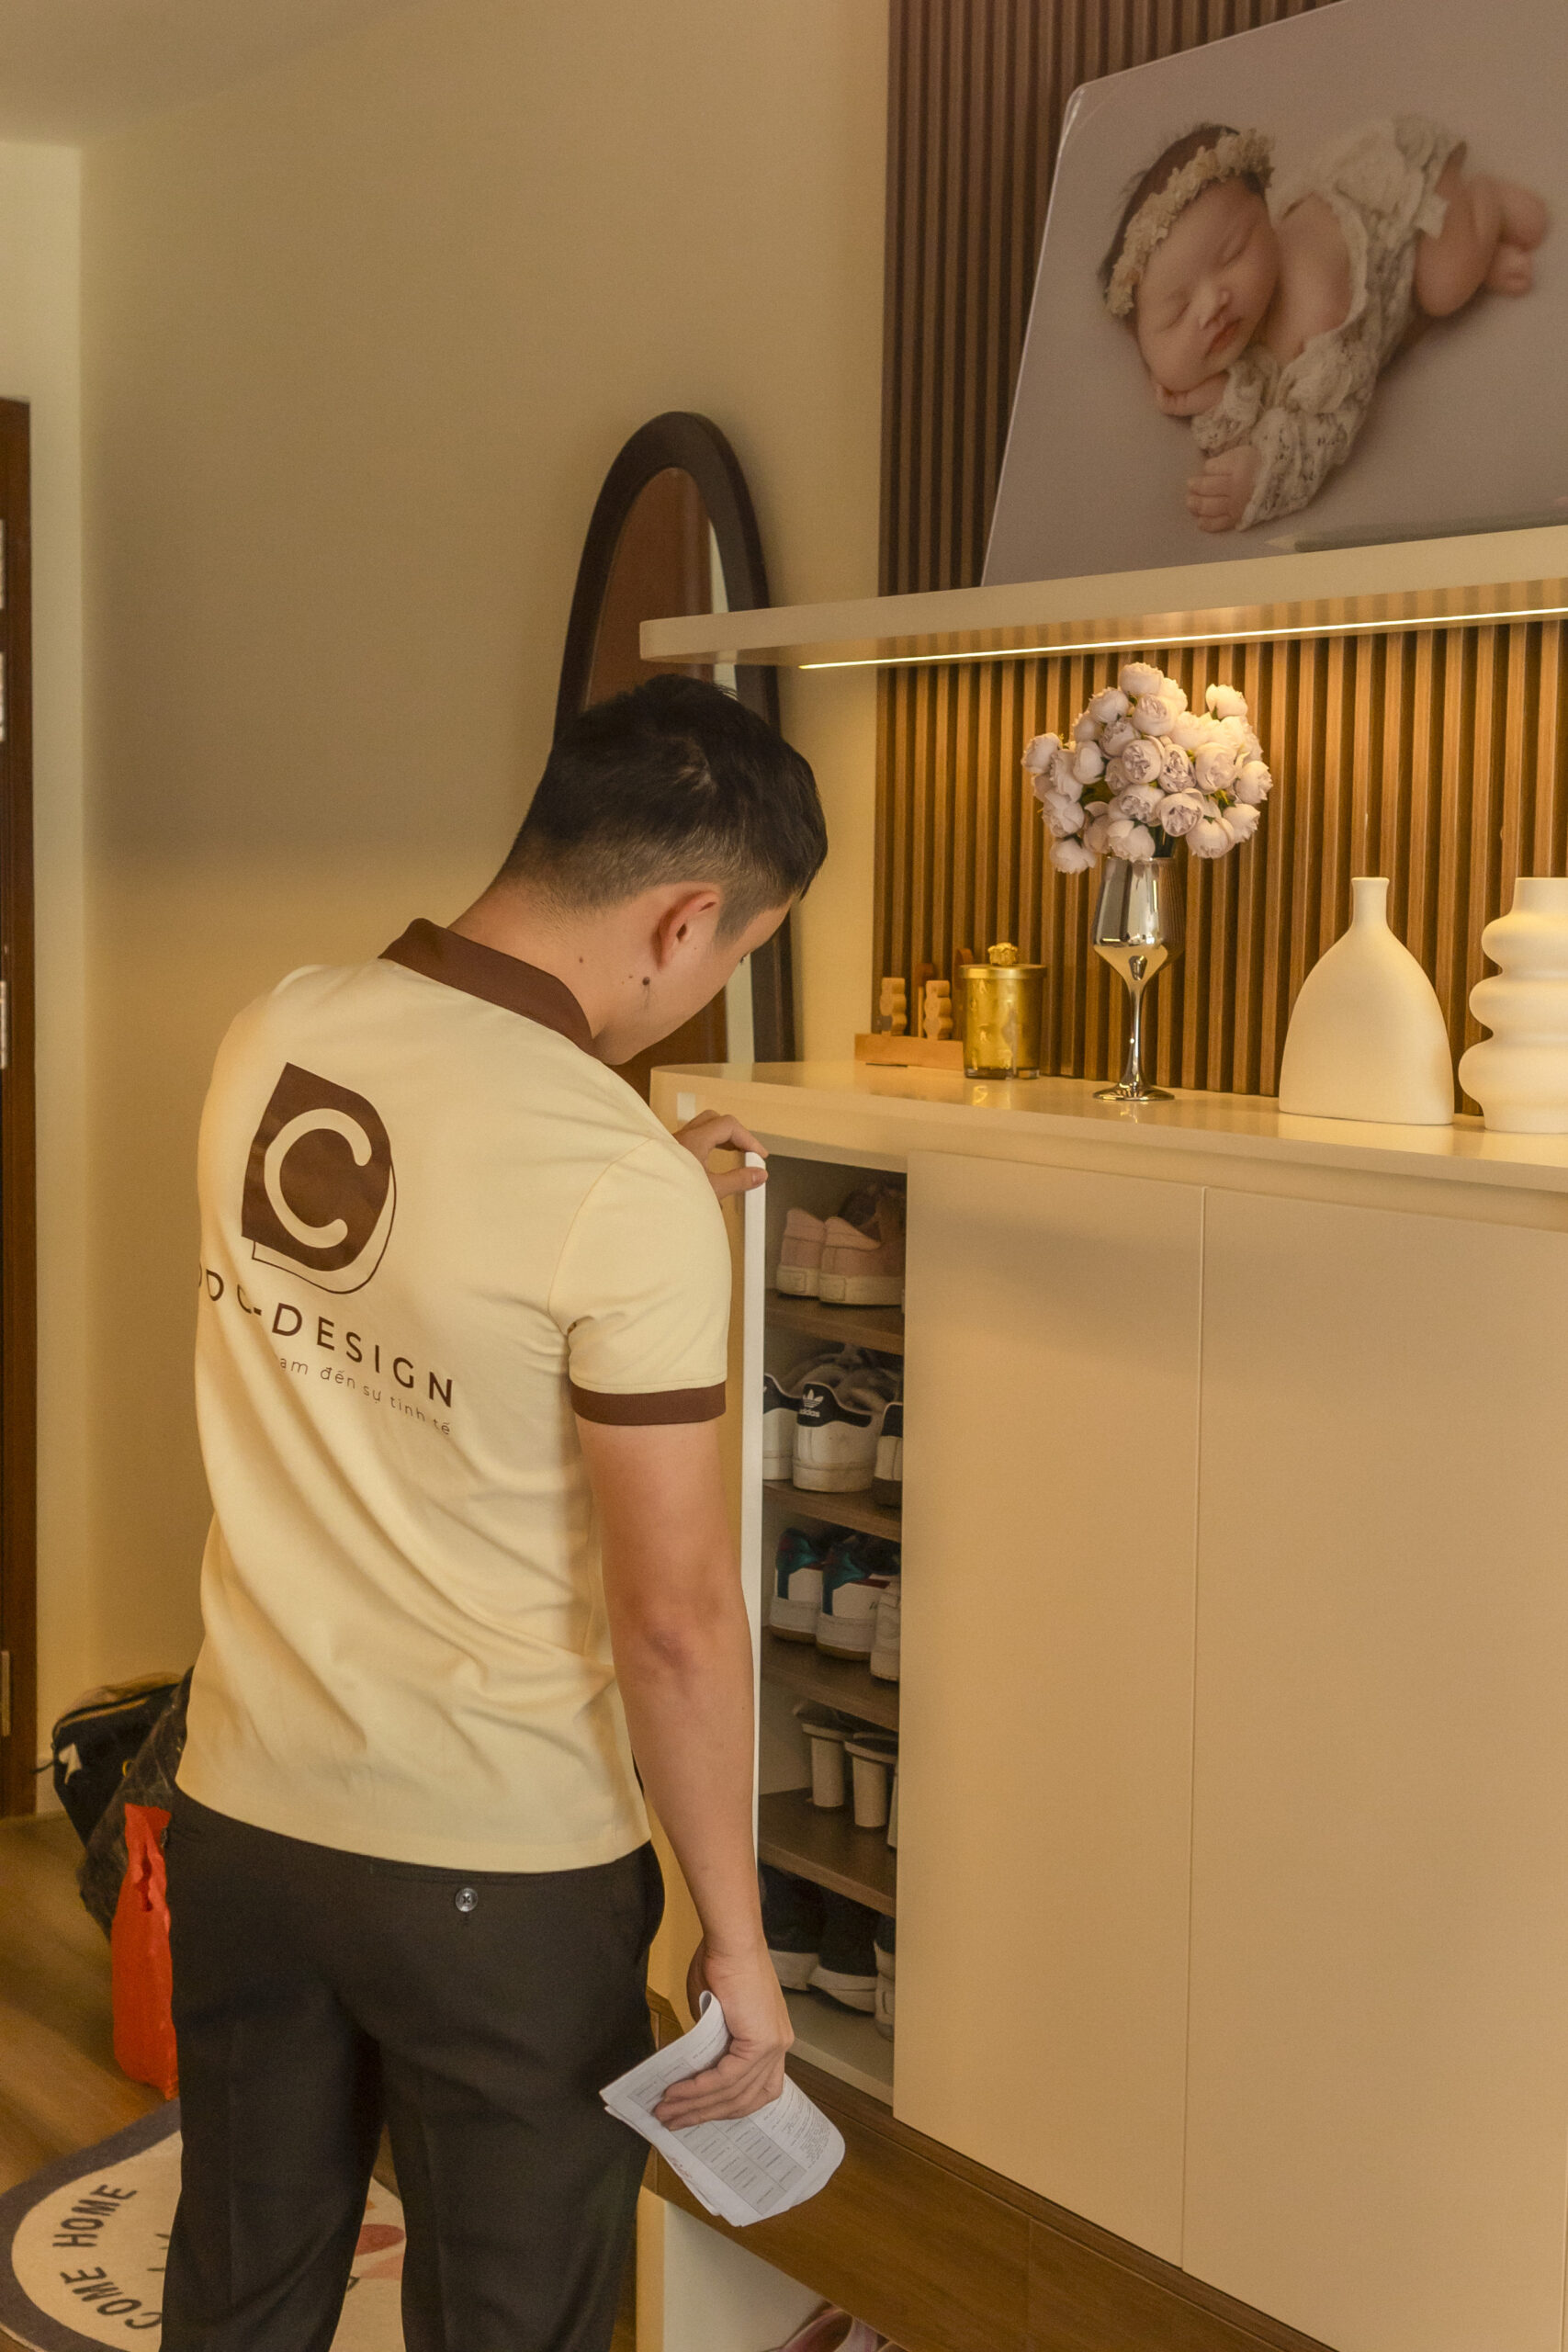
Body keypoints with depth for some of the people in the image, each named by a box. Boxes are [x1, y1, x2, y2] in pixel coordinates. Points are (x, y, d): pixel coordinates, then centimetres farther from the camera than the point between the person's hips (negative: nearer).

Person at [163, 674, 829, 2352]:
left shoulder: (270, 1041, -4)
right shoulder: (626, 1189, -23)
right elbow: (673, 1618, -19)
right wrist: (736, 1940, -8)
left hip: (241, 1811, 6)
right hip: (495, 1868, -6)